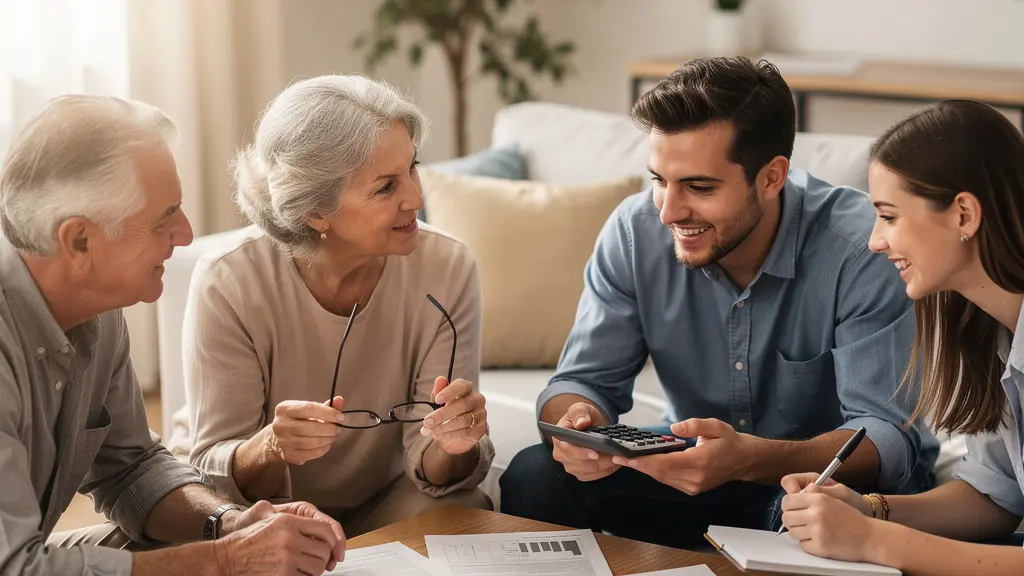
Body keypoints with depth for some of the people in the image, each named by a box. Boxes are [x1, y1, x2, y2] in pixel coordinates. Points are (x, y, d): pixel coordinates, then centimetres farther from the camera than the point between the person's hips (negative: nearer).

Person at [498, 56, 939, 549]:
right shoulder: (635, 231, -11)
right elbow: (585, 379, -6)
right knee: (534, 476, -19)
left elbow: (888, 439, -29)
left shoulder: (859, 248, -25)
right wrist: (579, 420, -32)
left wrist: (749, 458, -47)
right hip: (692, 470, 4)